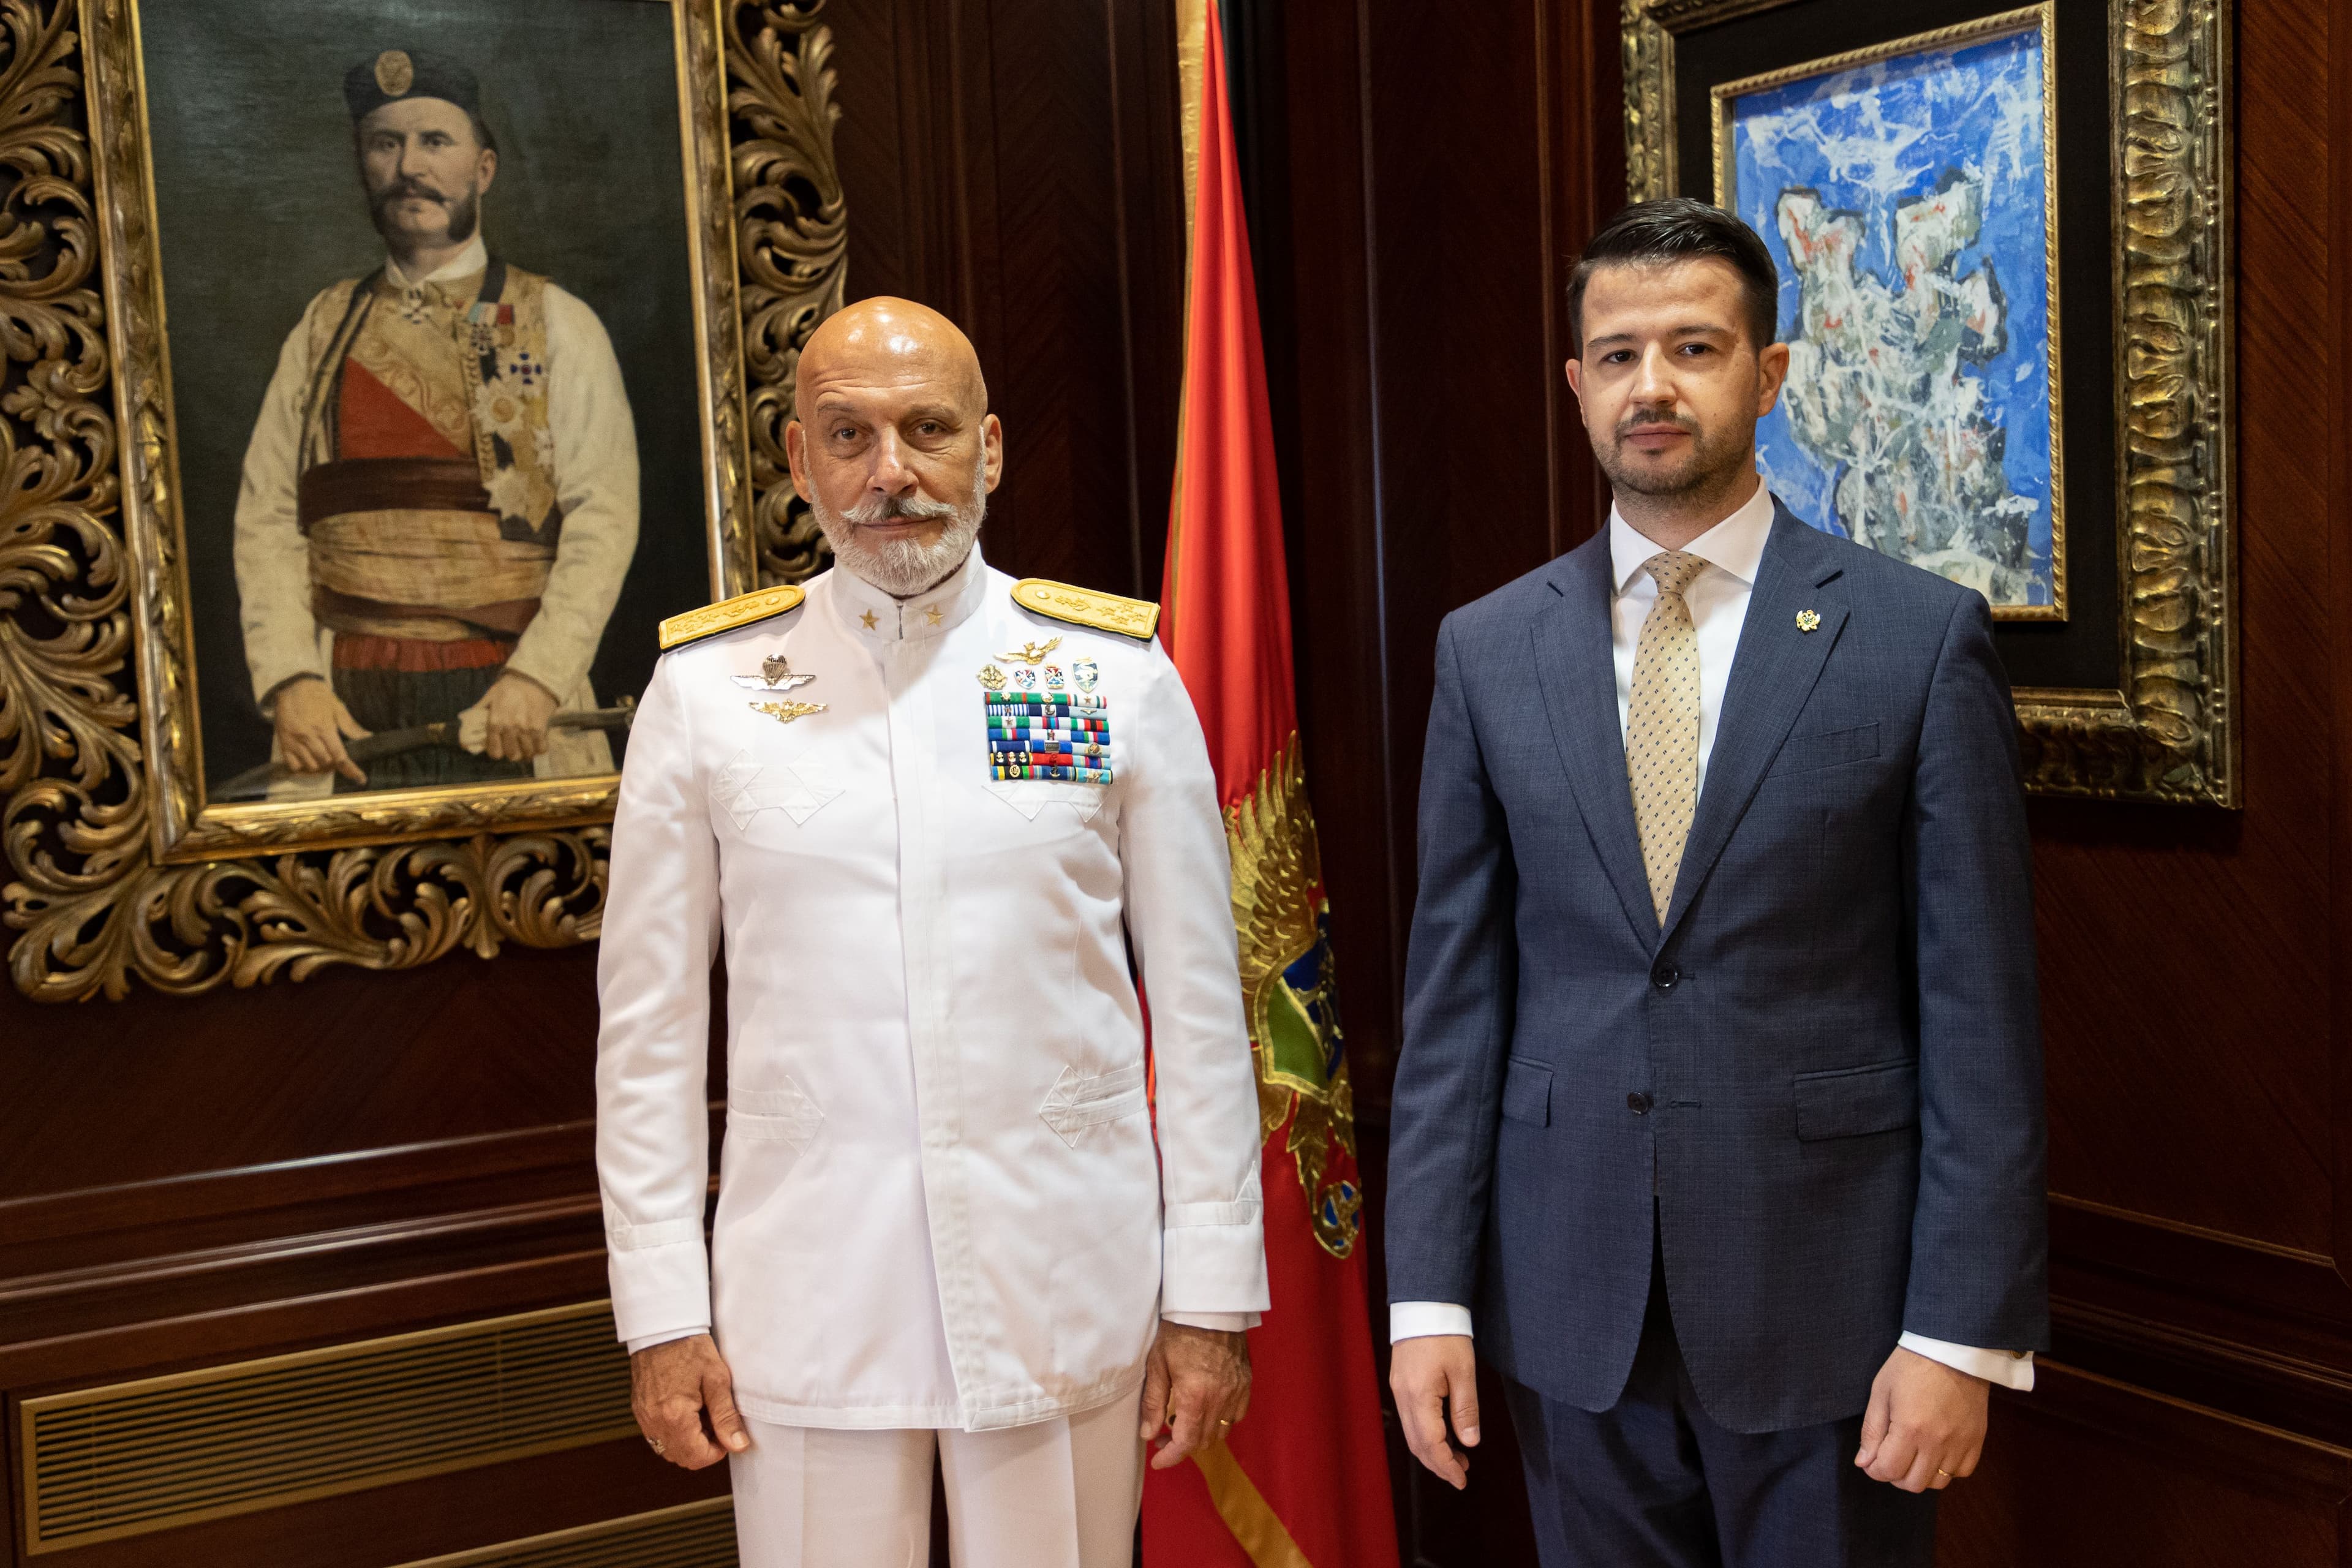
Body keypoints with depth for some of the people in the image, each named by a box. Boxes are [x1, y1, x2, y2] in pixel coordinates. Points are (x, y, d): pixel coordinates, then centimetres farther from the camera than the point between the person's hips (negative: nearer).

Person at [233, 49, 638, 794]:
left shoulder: (557, 325, 5)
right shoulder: (323, 331, 14)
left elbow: (603, 516, -4)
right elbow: (267, 516, 8)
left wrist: (536, 677, -15)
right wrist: (291, 681, -6)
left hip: (512, 709, -2)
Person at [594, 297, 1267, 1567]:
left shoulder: (1119, 676, 1)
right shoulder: (704, 688, 2)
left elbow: (1199, 1003, 2)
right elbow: (650, 1023, 3)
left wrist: (1211, 1296, 0)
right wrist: (662, 1315, 1)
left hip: (1065, 1286, 0)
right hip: (808, 1303, 0)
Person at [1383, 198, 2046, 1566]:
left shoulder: (1921, 635, -4)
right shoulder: (1489, 648, 3)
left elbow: (1981, 1011, -6)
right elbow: (1454, 991, 3)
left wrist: (1963, 1331, -9)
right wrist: (1429, 1292, 0)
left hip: (1830, 1300, -2)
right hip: (1570, 1303, 2)